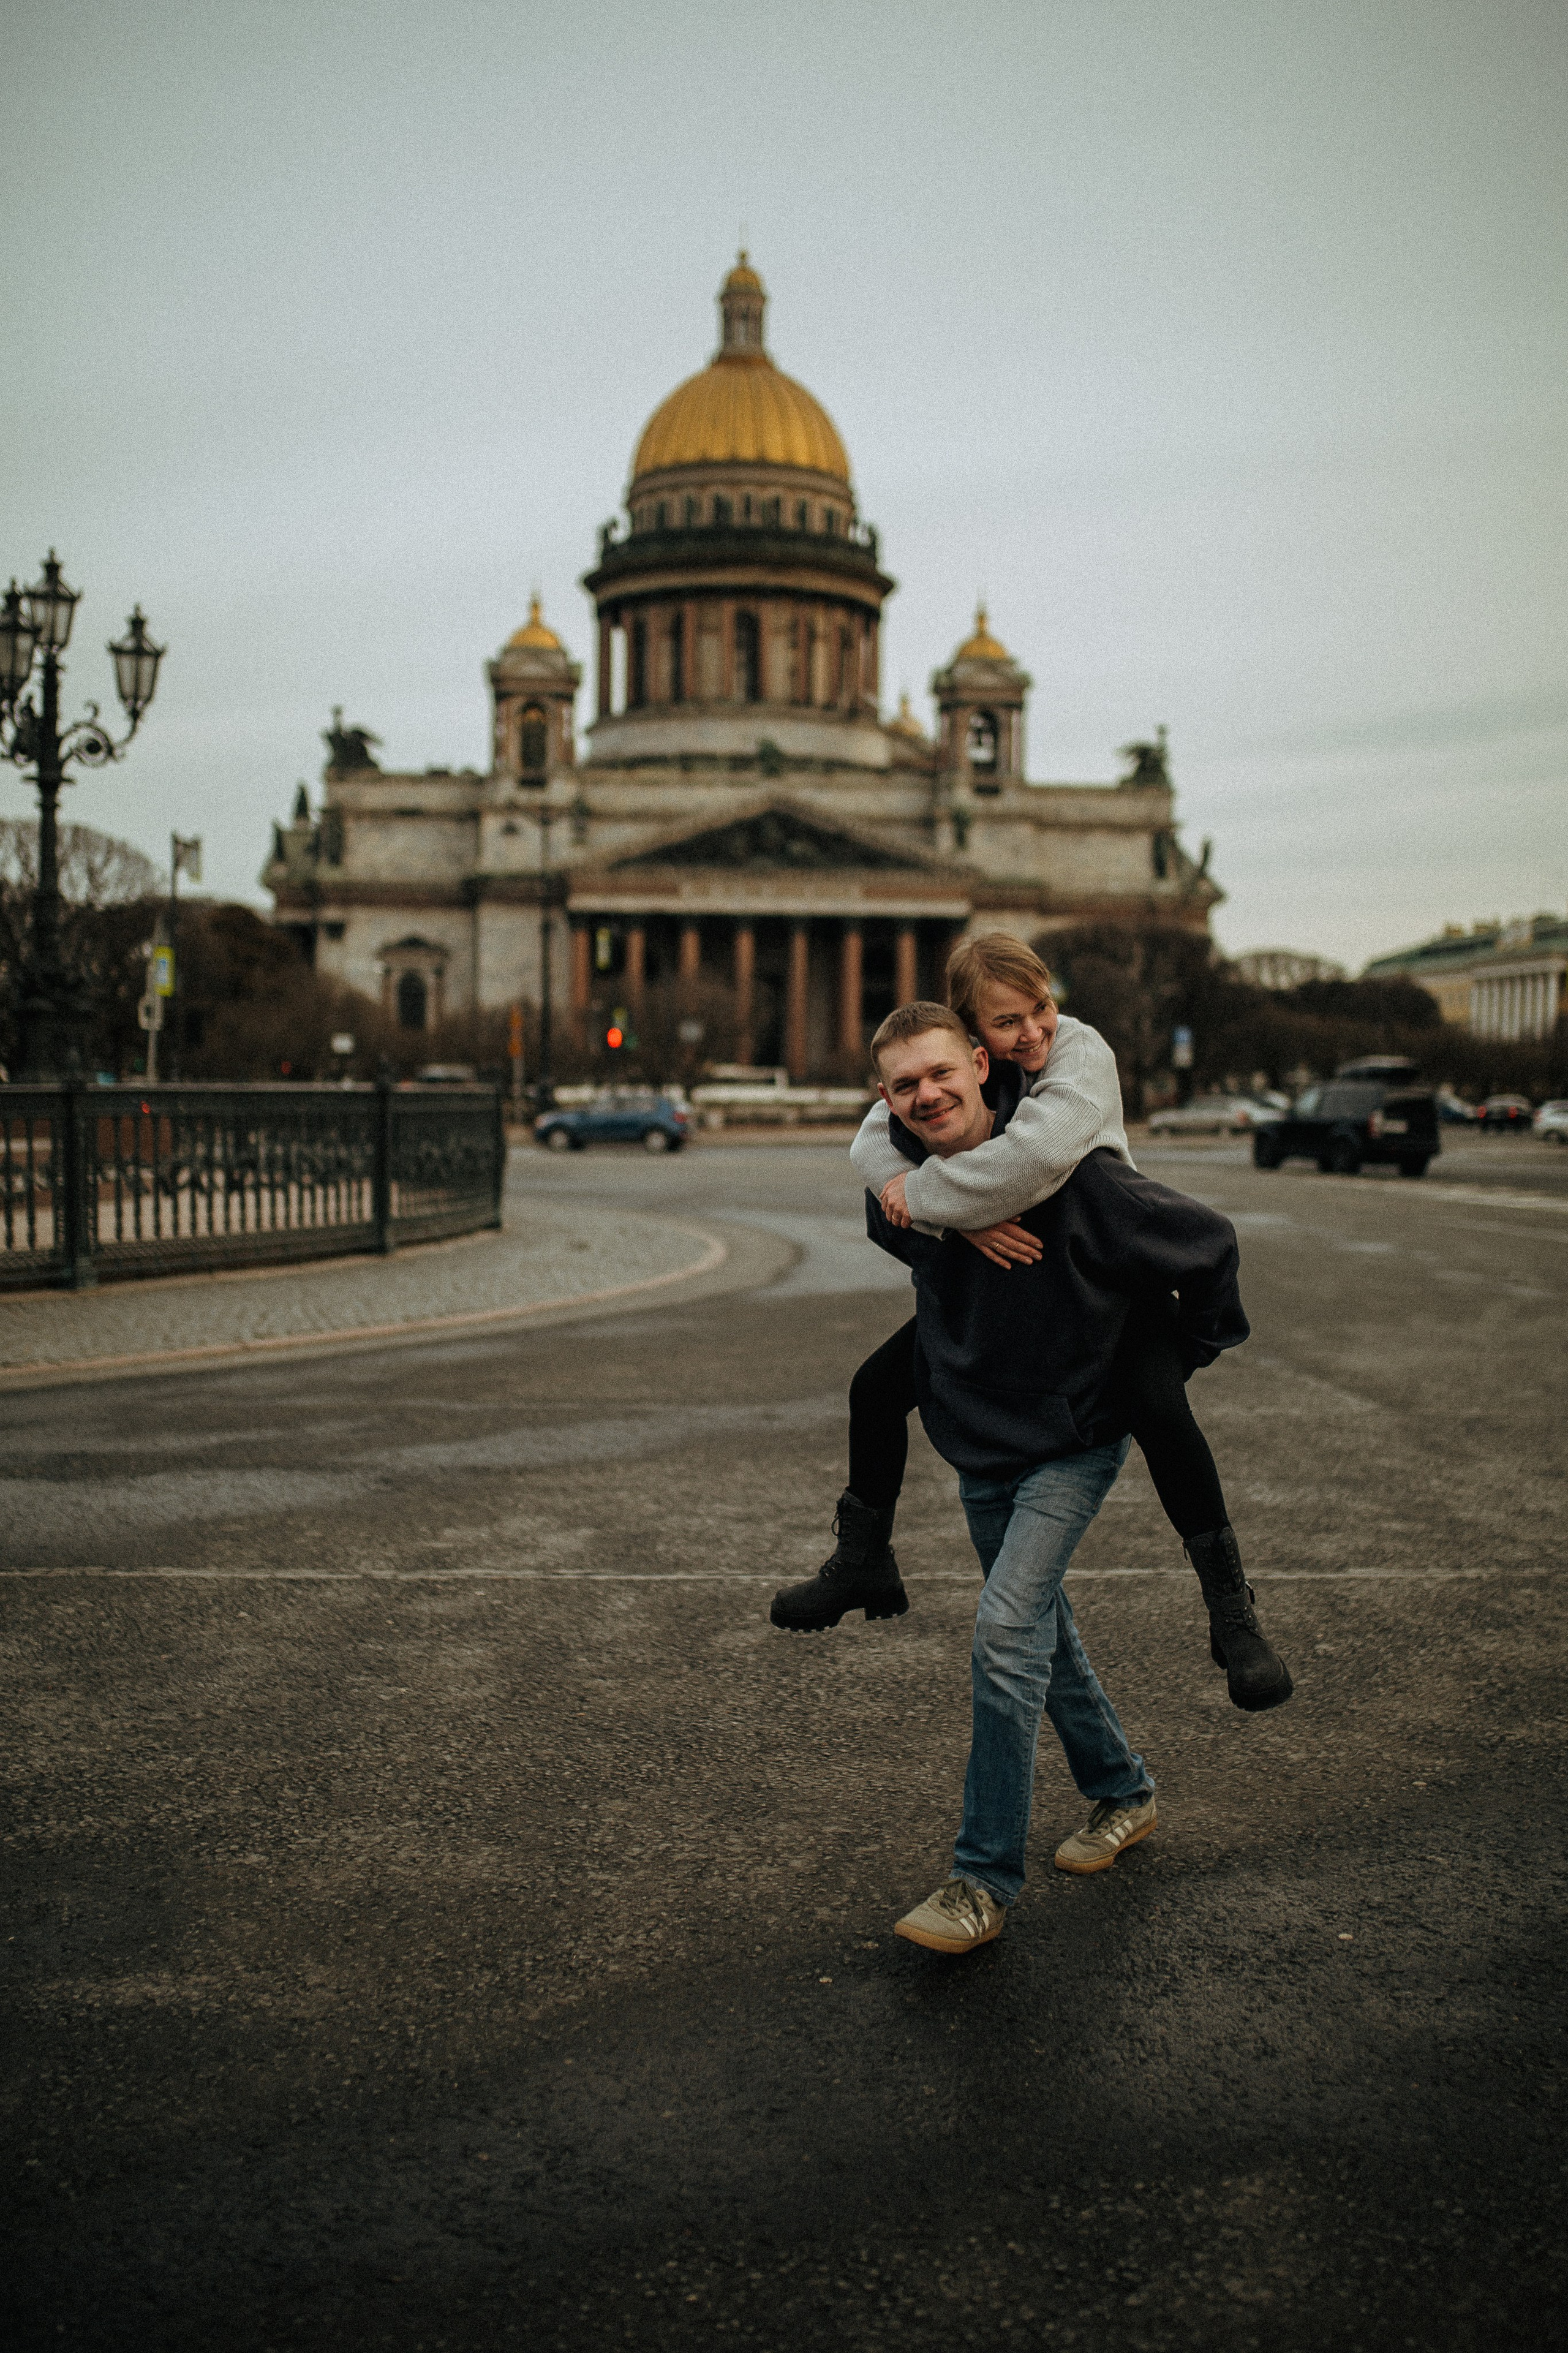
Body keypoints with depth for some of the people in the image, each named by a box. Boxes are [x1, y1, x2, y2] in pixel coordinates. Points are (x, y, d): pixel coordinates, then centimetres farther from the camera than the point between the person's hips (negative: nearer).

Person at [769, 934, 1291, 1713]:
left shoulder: (1081, 1053, -27)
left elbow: (1037, 1154, -46)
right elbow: (873, 1141, -23)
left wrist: (923, 1194, -35)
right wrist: (964, 1221, -37)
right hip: (999, 1272, 5)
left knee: (1158, 1407, -29)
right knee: (877, 1385, 1)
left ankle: (1232, 1613, -14)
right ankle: (862, 1563, 23)